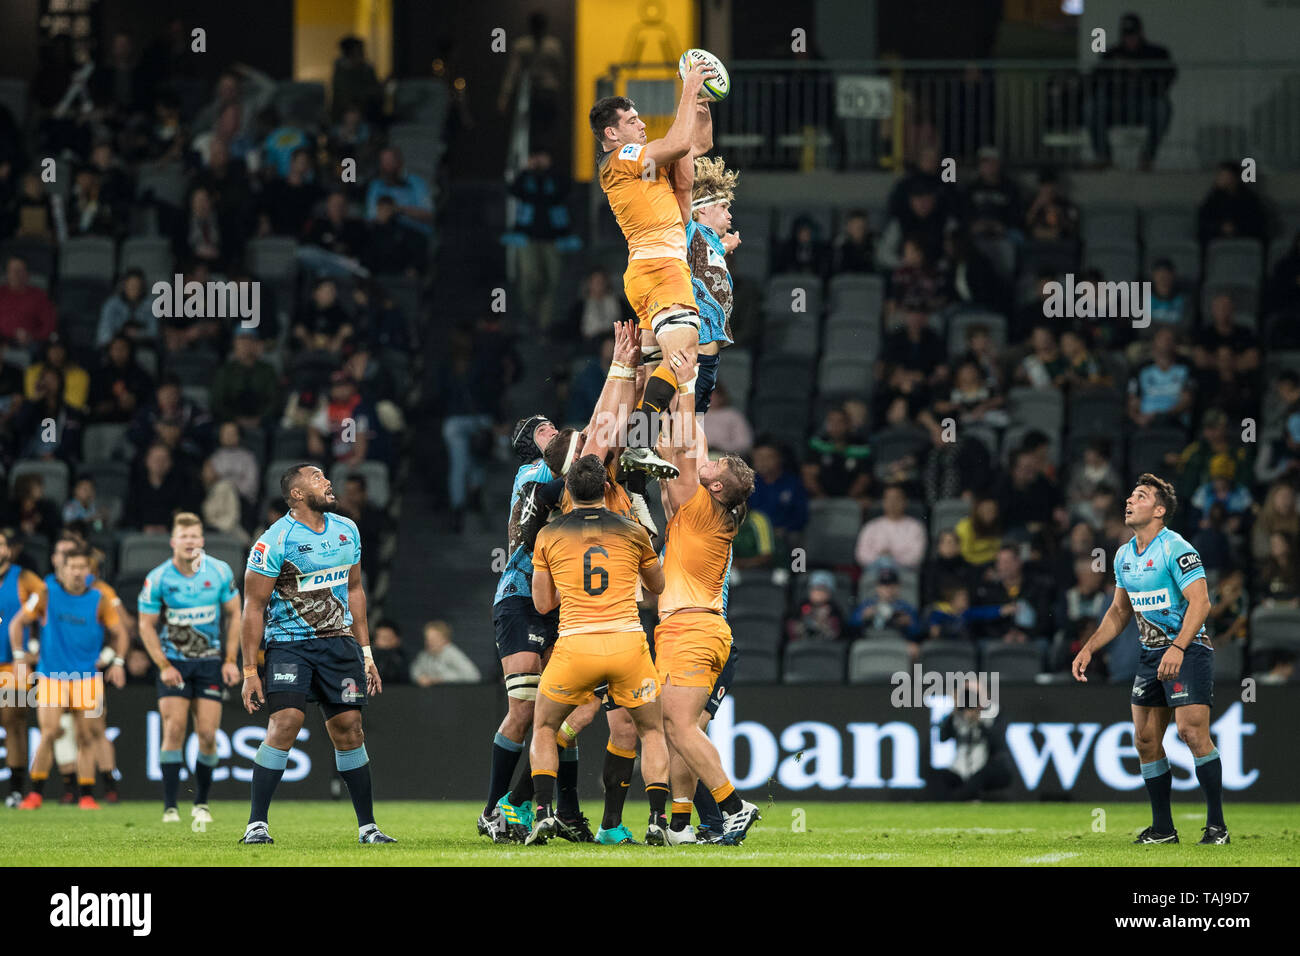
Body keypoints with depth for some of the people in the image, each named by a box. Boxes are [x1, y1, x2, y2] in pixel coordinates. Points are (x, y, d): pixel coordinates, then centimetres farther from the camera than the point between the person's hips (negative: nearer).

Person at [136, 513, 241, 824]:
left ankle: (201, 803, 12)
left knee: (207, 735, -5)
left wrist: (230, 660, 0)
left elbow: (234, 614, 6)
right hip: (173, 661, -1)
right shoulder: (158, 579, -9)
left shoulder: (220, 572, -4)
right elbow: (146, 625, -2)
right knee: (174, 731, -12)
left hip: (209, 661, 1)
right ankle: (170, 806, -7)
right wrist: (164, 666, -10)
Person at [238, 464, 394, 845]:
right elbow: (254, 607, -8)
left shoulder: (346, 531, 9)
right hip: (289, 644, -5)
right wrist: (249, 671, -11)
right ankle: (256, 824, -13)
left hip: (338, 642, 5)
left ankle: (367, 825, 10)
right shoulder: (275, 541, -11)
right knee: (285, 724, -18)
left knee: (349, 729, 2)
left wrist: (366, 653, 15)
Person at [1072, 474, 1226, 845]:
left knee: (1192, 730, -18)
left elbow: (1200, 602, -22)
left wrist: (1178, 648, -32)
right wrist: (1088, 649, 14)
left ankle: (1216, 824, -11)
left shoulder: (1175, 549, -14)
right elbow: (1119, 611, 22)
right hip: (1150, 654, 8)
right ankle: (1162, 828, 12)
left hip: (1188, 649, -8)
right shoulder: (1124, 555, 11)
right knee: (1145, 740, 3)